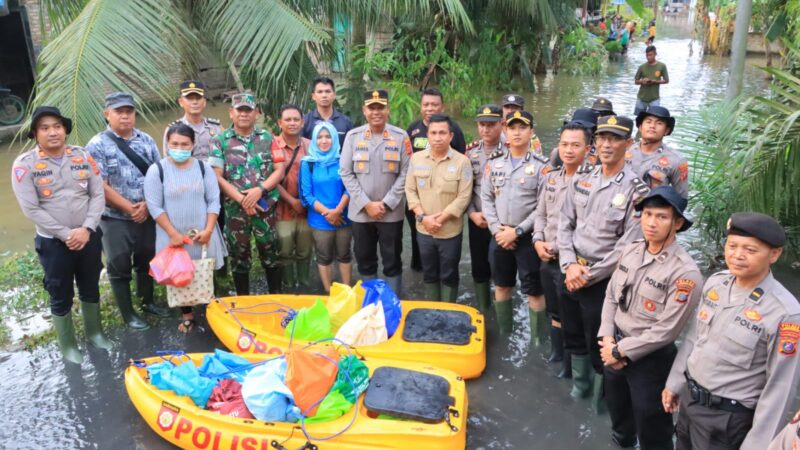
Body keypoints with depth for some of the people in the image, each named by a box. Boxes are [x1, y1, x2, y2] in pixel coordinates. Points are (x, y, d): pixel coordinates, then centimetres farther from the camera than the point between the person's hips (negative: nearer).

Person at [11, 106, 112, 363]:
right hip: (53, 242, -3)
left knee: (90, 289, 18)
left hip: (89, 236, 3)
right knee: (61, 297, 11)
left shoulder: (82, 156, 0)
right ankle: (68, 345, 29)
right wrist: (66, 234, -17)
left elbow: (98, 196, -2)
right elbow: (31, 209, -13)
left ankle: (94, 332, 39)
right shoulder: (24, 164, -9)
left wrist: (86, 229, -14)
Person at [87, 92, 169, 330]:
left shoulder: (146, 140, 4)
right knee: (119, 267, 8)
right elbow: (101, 187, -14)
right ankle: (128, 313, 22)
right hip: (116, 219, -4)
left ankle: (148, 302, 37)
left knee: (147, 261, 18)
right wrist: (129, 208, -16)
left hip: (148, 215, 4)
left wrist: (146, 204, -10)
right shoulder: (97, 145, -9)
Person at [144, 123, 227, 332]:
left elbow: (214, 201, 0)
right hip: (173, 236, -1)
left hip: (202, 234, 1)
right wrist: (173, 234, -13)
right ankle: (187, 315, 26)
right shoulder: (157, 170, -7)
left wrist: (208, 230, -10)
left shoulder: (203, 167, -1)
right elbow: (155, 207, -8)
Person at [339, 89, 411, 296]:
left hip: (391, 213, -1)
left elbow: (405, 174, -4)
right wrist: (366, 204, -9)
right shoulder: (353, 136, 1)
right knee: (365, 260, 13)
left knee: (392, 261, 8)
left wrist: (385, 203, -11)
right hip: (360, 212, 2)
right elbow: (346, 173, -2)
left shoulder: (400, 136, -2)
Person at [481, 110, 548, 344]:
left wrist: (517, 231, -14)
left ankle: (538, 340, 14)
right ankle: (504, 334, 32)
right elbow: (486, 198, 5)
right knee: (502, 285, 16)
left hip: (529, 237, -4)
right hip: (499, 236, 4)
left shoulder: (541, 165, -6)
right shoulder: (494, 162, 6)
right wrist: (497, 229, -7)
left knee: (534, 291, 1)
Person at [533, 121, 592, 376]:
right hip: (546, 259, 7)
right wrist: (538, 241, -2)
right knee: (553, 312, 23)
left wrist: (557, 248, -17)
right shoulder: (550, 177, 7)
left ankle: (571, 365, 25)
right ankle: (556, 353, 42)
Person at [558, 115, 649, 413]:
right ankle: (579, 383, 44)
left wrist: (589, 275, -15)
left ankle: (600, 397, 30)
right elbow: (565, 224, 4)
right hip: (570, 272, 6)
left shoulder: (635, 189, -14)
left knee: (598, 342, 7)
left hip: (602, 279, -5)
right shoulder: (581, 179, 3)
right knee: (572, 333, 21)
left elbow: (627, 245, -17)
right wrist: (570, 265, -8)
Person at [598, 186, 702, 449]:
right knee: (617, 411, 30)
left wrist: (620, 351, -17)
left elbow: (666, 330, -23)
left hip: (650, 359, -6)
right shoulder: (631, 250, -3)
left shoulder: (685, 272, -23)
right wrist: (607, 339, -8)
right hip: (615, 348, 6)